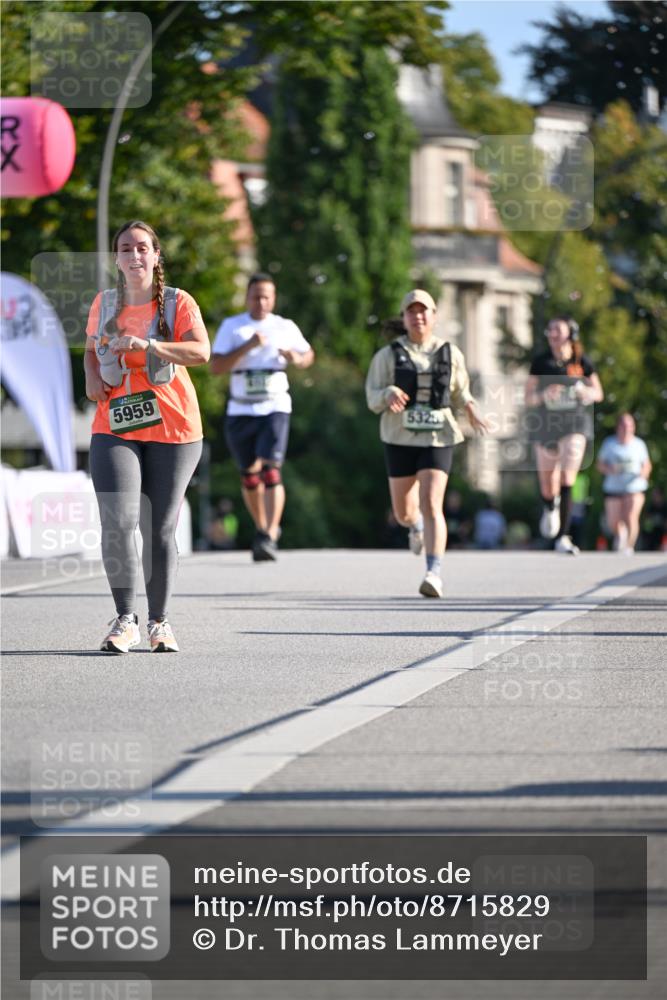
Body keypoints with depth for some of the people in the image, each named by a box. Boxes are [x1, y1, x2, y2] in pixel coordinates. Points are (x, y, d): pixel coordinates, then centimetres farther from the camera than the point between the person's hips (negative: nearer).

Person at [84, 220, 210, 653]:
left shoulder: (178, 303, -3)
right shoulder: (104, 304, 8)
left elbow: (201, 351, -18)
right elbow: (92, 349, 25)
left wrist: (147, 345, -31)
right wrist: (92, 377, 3)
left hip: (173, 428, -1)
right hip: (115, 427, 2)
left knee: (160, 531, 3)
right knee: (118, 523, -15)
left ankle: (160, 622, 16)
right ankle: (125, 620, -7)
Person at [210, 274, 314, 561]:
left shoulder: (285, 328, 6)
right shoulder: (231, 327, 2)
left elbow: (308, 355, 20)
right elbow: (216, 367, -8)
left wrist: (297, 359, -4)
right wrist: (248, 346, -20)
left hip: (275, 408, -2)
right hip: (240, 411, 2)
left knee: (270, 470, -17)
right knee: (249, 475, 10)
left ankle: (270, 537, -24)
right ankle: (261, 527, 32)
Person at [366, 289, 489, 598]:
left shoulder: (450, 354, 4)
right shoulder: (388, 355, 1)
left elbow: (460, 393, 16)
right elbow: (373, 398, -2)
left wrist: (471, 411, -5)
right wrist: (389, 395, -26)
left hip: (437, 438, -1)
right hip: (400, 438, 1)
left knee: (432, 506, -18)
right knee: (403, 512, 14)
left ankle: (434, 573, -21)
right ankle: (416, 525, 51)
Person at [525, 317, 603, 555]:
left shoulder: (582, 362, 2)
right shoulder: (541, 363, 3)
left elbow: (598, 394, 10)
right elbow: (528, 398, 4)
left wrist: (586, 392, -12)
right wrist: (544, 395, -16)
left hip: (574, 423, -2)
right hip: (546, 425, 2)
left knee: (567, 479, -16)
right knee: (548, 487, 9)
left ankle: (562, 537, -17)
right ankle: (550, 508, 46)